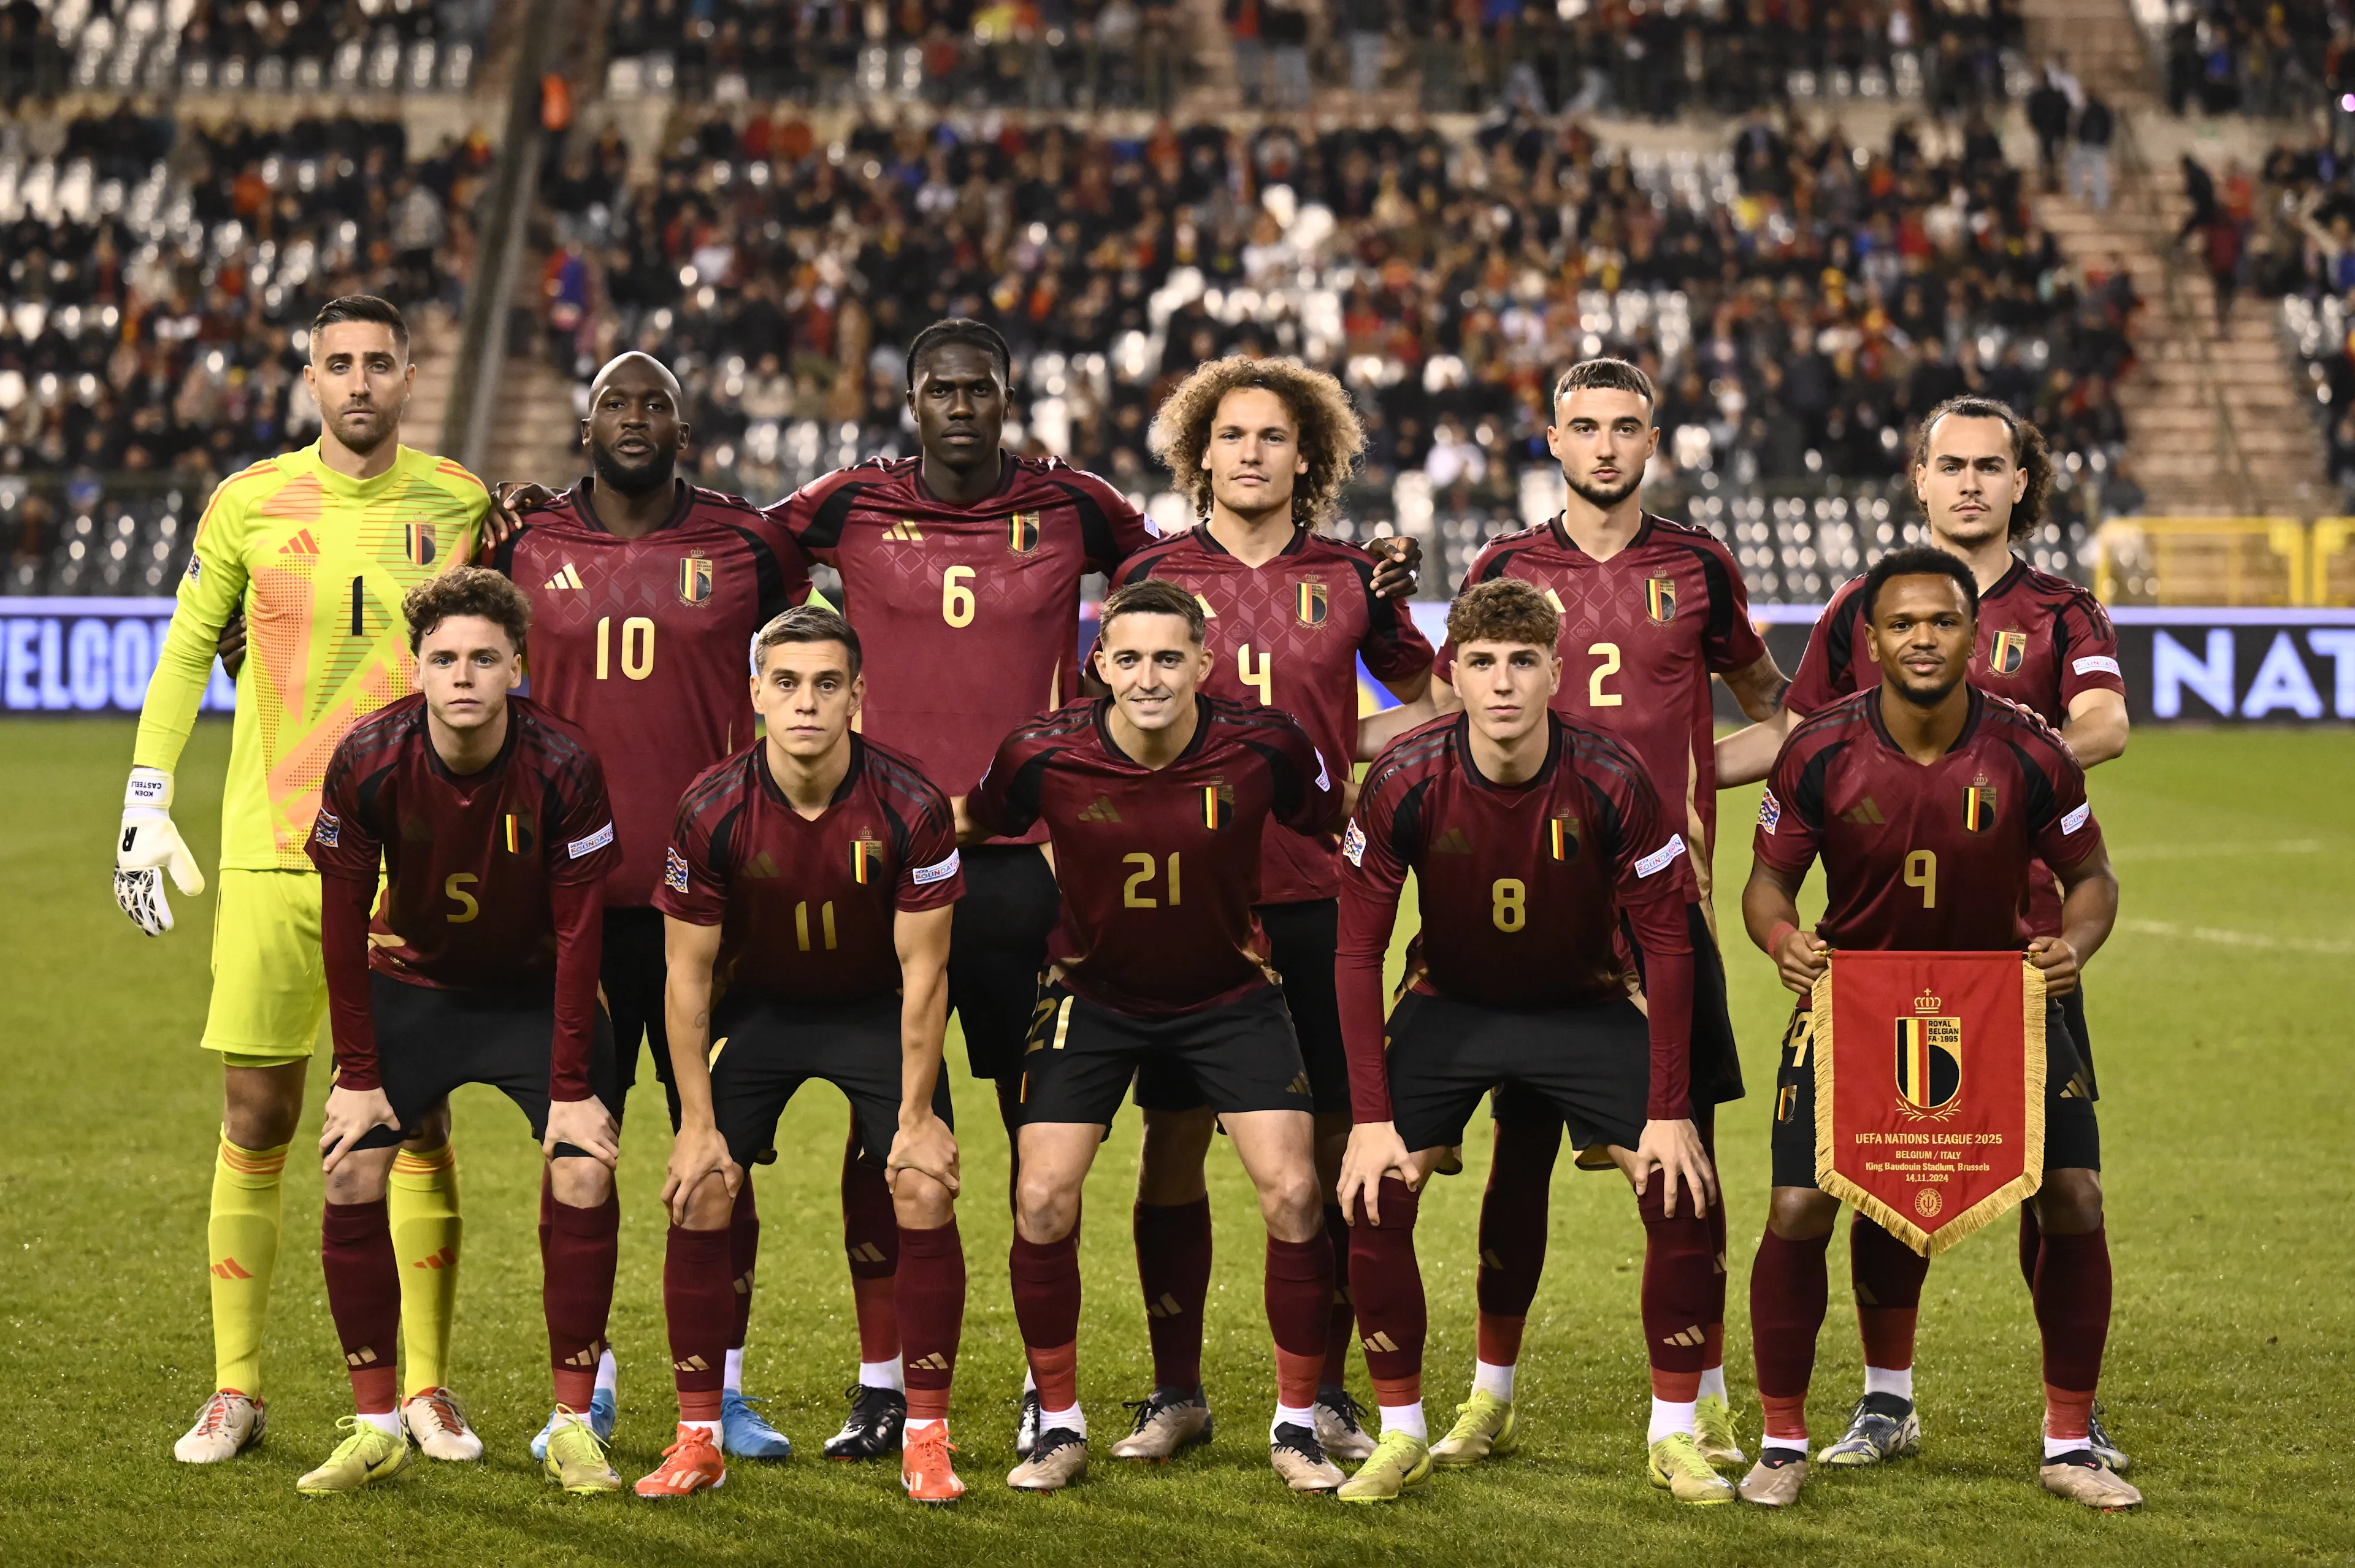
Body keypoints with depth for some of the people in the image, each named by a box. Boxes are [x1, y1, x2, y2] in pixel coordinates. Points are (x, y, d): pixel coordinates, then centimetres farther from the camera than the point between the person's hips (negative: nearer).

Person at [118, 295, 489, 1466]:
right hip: (270, 846, 0)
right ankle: (234, 1389, 10)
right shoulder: (251, 503, 3)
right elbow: (187, 651, 9)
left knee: (419, 1119, 1)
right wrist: (146, 804, 1)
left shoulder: (459, 503, 5)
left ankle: (428, 1388, 11)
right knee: (255, 1120, 1)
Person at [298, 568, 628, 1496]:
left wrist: (573, 1088, -19)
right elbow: (344, 924, -11)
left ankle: (573, 1428, -5)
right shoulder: (367, 762, -21)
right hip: (414, 982, 1)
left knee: (583, 1174, -17)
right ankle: (375, 1429, 1)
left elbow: (578, 934, -18)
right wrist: (358, 1074, -13)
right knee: (352, 1175, -12)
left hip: (536, 991, -1)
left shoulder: (563, 768, -25)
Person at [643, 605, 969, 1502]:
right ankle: (698, 1440, 3)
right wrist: (699, 1123, -12)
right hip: (757, 1006, 1)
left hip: (876, 1009, -1)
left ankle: (926, 1439, -2)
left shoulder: (910, 808, -23)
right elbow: (688, 974, -11)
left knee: (926, 1196, -14)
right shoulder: (712, 811, -21)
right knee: (699, 1201, -10)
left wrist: (917, 1116, -14)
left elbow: (922, 970, -14)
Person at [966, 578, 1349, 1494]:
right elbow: (970, 829, 1)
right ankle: (1060, 1427, 9)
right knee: (1042, 1201, -10)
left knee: (1292, 1194, -11)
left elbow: (1344, 826, 0)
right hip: (1092, 996, 0)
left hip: (1228, 994, 0)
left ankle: (1296, 1426, 6)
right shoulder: (1043, 756, -20)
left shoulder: (1264, 746, -20)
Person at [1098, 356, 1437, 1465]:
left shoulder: (1349, 579, 7)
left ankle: (1326, 1393, 12)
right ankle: (1176, 1392, 12)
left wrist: (1348, 760, 5)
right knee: (1174, 1142, 1)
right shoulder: (1151, 576, 5)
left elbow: (1436, 699, 20)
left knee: (1329, 1146, 1)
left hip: (1318, 894, 0)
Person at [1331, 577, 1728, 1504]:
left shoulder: (1611, 782, -23)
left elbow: (1665, 944, -14)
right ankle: (1402, 1436, 1)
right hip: (1448, 1003, 0)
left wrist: (1670, 1112, -17)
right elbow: (1359, 951, -14)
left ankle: (1674, 1436, 3)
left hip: (1587, 1004, 0)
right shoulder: (1404, 783, -22)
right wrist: (1371, 1118, -19)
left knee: (1681, 1193, -14)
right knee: (1376, 1197, -15)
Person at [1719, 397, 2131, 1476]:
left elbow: (2107, 720, -15)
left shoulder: (2060, 615, 4)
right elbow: (1795, 733, 17)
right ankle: (1886, 1402, 17)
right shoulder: (1865, 606, 10)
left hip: (2021, 936, -2)